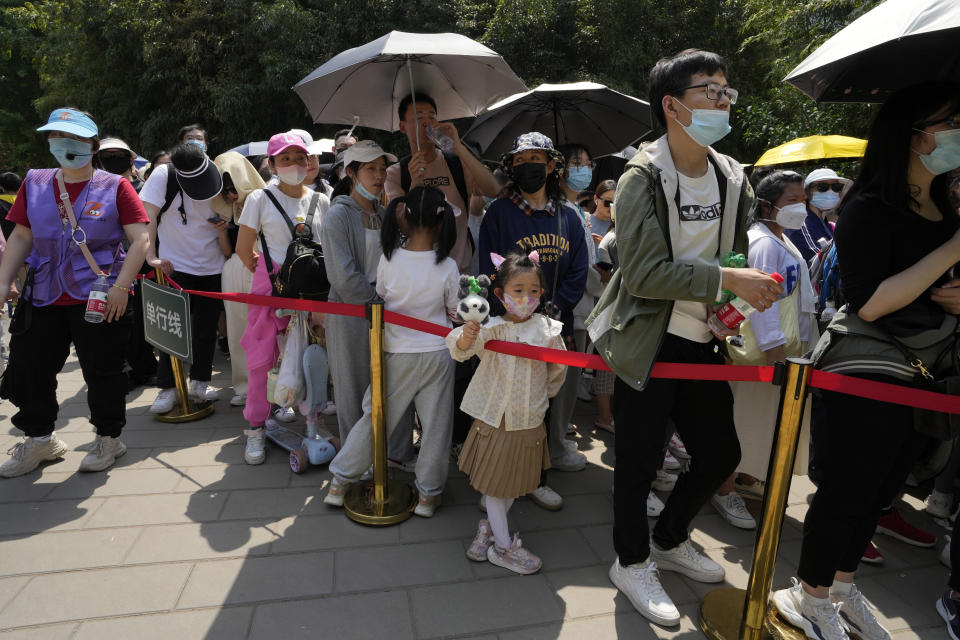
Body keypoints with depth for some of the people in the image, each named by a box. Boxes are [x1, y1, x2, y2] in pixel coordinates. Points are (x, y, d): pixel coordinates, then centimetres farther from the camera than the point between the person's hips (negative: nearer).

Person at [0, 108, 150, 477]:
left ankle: (108, 438, 23)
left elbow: (141, 239, -10)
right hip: (44, 296, 5)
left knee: (102, 371, 3)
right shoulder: (35, 183, 9)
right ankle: (40, 439, 33)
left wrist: (121, 286, -18)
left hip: (99, 297, -5)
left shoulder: (114, 187, -4)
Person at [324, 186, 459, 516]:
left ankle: (339, 483, 27)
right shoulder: (448, 267, -12)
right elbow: (455, 313, -1)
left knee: (373, 417, 15)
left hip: (397, 355, 1)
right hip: (437, 355, -1)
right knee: (435, 425, 12)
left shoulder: (389, 259, -10)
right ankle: (428, 494, 25)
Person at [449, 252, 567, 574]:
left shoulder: (547, 329, -6)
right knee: (495, 482, 10)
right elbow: (461, 350, -31)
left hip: (529, 421, 4)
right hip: (494, 419, -3)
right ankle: (503, 546, 27)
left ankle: (489, 527, 41)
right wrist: (465, 337, -51)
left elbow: (557, 370, 9)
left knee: (515, 482, 18)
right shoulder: (492, 329, -15)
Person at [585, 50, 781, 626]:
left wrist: (738, 305, -1)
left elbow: (736, 255, 17)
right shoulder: (642, 179, -13)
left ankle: (670, 540, 40)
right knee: (641, 460, 5)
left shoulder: (734, 180, 8)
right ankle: (633, 562, 31)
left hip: (703, 342, 7)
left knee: (720, 452, 15)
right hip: (648, 343, -7)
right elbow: (644, 273, -23)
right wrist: (727, 280, -23)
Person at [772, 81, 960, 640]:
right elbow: (869, 304, -23)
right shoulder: (869, 208, -15)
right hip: (868, 367, -8)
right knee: (849, 488, 3)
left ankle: (843, 587, 38)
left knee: (881, 488, 18)